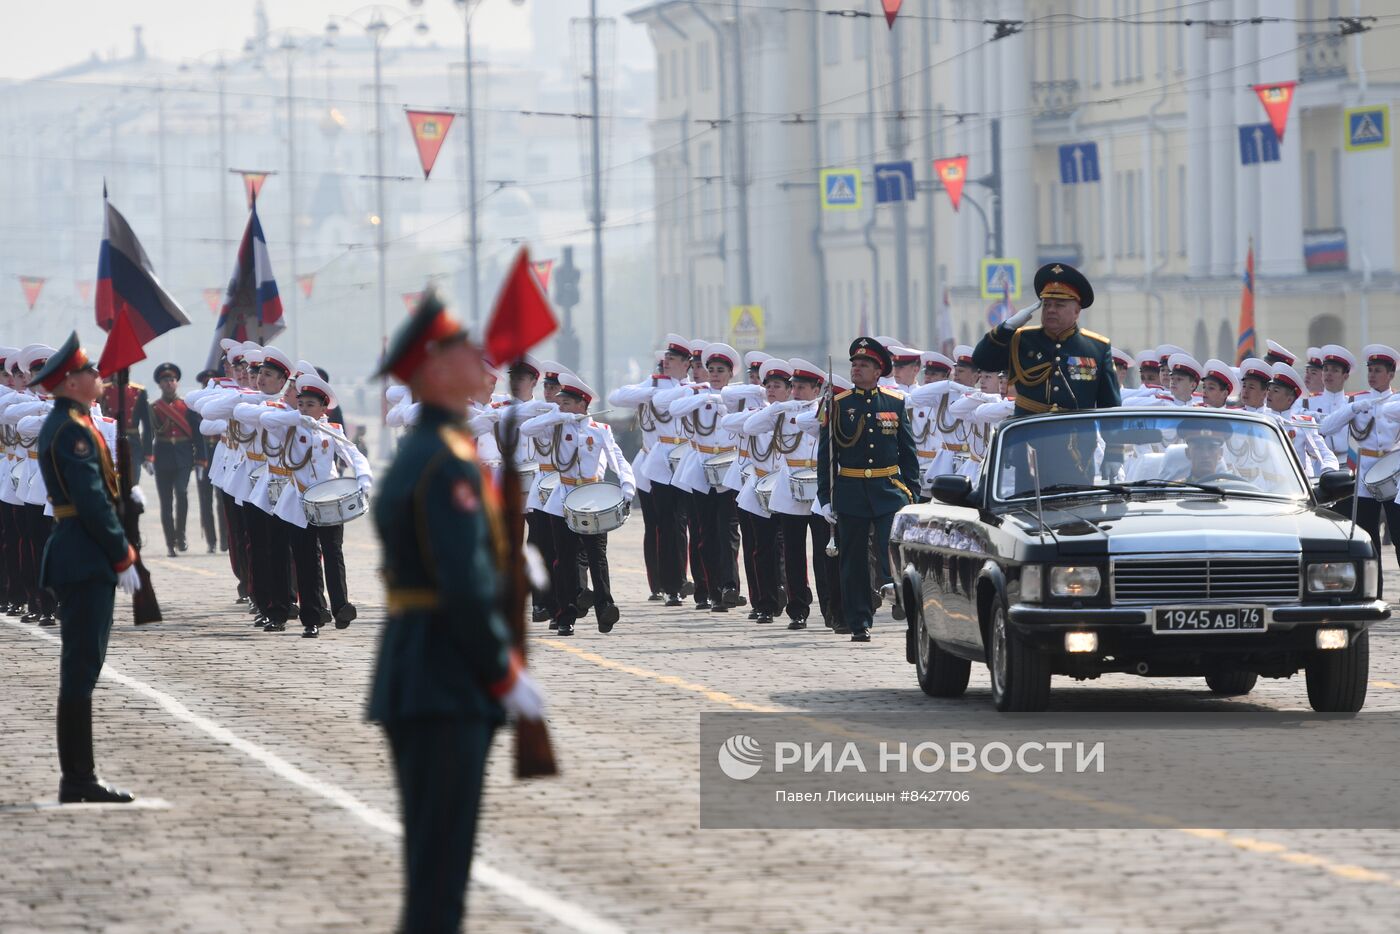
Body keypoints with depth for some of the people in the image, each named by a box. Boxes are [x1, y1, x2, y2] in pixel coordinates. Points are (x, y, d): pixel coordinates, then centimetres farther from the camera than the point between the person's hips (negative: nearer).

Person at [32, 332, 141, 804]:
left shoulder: (58, 426, 17)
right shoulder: (74, 429, -14)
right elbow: (93, 501, -19)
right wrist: (123, 557, -15)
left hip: (73, 554, 11)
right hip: (87, 561, -11)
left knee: (80, 669, 11)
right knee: (82, 669, -9)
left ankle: (78, 777, 14)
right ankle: (78, 781, -8)